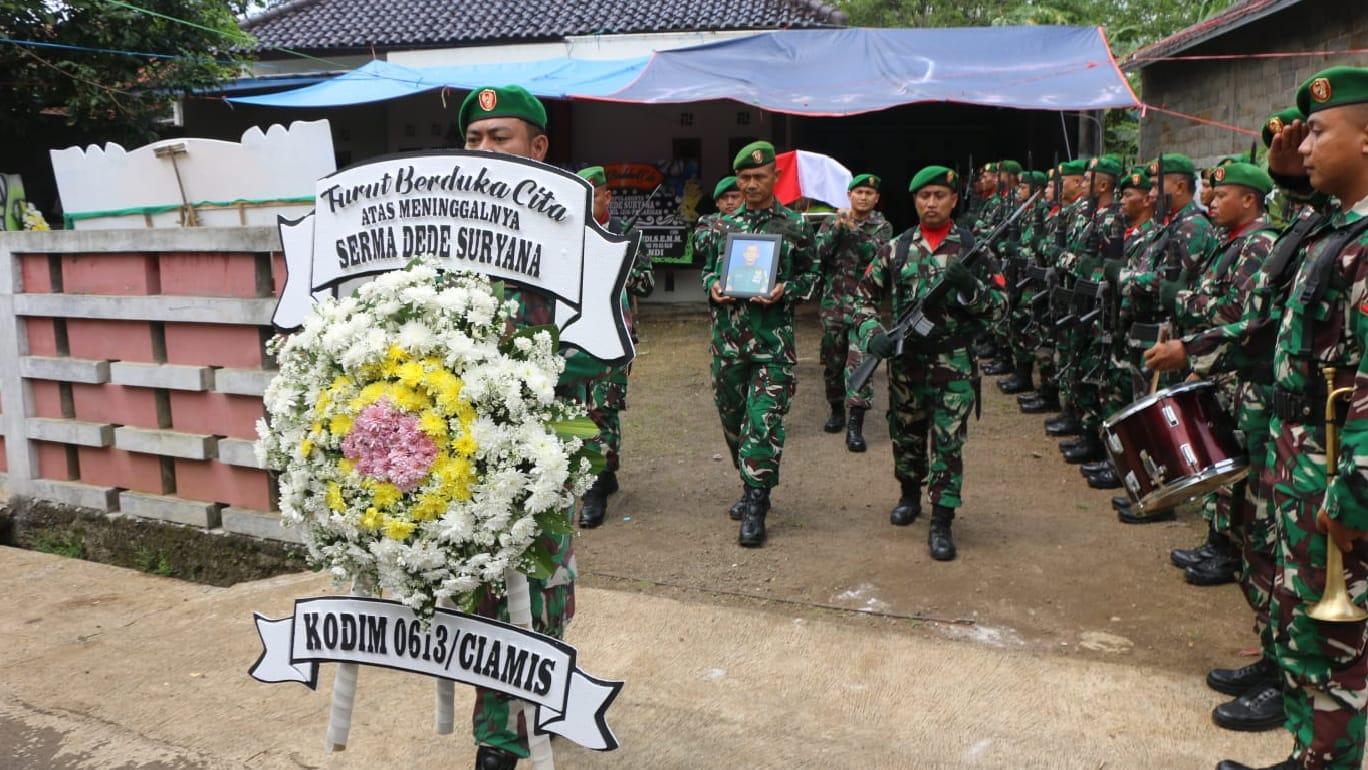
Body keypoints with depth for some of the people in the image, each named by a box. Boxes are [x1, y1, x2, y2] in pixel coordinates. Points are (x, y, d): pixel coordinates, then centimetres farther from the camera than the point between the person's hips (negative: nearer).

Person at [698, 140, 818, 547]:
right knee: (732, 418, 12)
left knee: (764, 422, -9)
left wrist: (786, 291, -14)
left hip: (773, 341, -4)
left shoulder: (795, 226, 1)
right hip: (727, 338, 4)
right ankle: (753, 488, 31)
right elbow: (707, 269, 17)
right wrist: (712, 287, -5)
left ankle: (756, 507, -3)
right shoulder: (722, 226, 10)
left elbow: (811, 274, 5)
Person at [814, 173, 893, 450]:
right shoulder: (832, 222, 10)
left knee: (859, 362, -12)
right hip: (833, 302, 3)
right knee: (832, 361, 11)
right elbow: (819, 252, -5)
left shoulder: (882, 226, 4)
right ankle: (837, 410, 31)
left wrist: (853, 230, -21)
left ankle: (855, 425, -14)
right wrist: (837, 227, -16)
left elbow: (874, 254, -14)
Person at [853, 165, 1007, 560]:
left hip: (954, 364, -2)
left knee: (948, 443, -3)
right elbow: (864, 297, 8)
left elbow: (999, 305, -2)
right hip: (905, 361, 2)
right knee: (906, 436, 15)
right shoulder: (895, 249, 4)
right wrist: (872, 333, -10)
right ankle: (909, 495, 39)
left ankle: (941, 523, 4)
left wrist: (970, 286, -22)